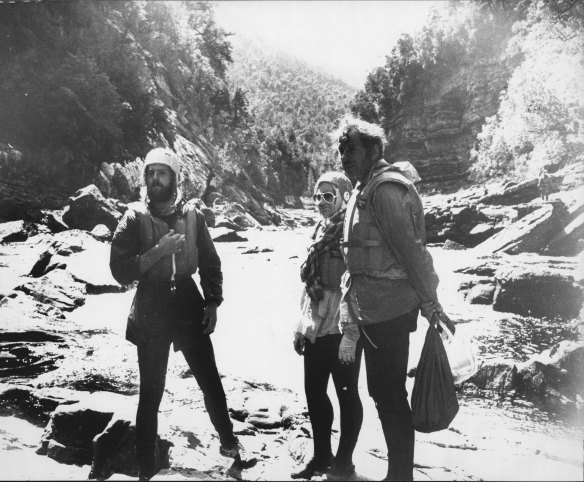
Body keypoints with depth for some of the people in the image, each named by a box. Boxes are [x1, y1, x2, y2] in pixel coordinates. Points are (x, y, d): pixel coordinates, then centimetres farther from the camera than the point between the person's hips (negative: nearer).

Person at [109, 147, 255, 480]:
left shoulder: (191, 214, 1)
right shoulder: (135, 217, -5)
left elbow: (210, 263, 8)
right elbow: (120, 271, -11)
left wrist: (213, 303, 1)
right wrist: (157, 251, -21)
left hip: (189, 308, 2)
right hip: (150, 314, -2)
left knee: (211, 383, 10)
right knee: (152, 393, 5)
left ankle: (229, 442, 34)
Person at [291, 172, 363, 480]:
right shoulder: (320, 232, 12)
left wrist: (352, 331, -20)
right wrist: (301, 327, 16)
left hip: (342, 328, -8)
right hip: (315, 328, 8)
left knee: (346, 393, 6)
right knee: (314, 391, 14)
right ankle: (322, 456, 29)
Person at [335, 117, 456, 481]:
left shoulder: (385, 189, -16)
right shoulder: (366, 189, 14)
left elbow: (411, 251, -21)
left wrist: (431, 305, -21)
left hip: (387, 311, -10)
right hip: (375, 311, 10)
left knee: (389, 396, -1)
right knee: (384, 392, 17)